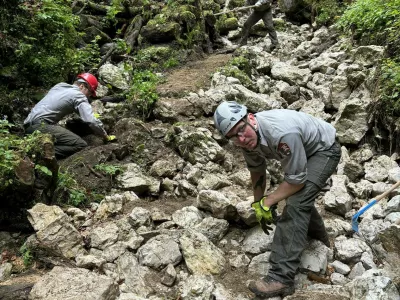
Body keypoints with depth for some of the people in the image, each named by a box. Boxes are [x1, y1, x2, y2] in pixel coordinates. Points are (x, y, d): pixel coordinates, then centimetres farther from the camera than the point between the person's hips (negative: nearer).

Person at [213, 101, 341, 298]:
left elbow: (297, 180, -32)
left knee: (296, 202, -23)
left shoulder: (282, 133, -42)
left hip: (324, 150, -8)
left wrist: (266, 203, -22)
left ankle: (281, 278, -22)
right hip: (302, 149, 9)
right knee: (298, 197, 23)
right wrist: (258, 205, 6)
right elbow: (257, 171, 3)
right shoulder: (247, 137, -16)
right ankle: (320, 241, 50)